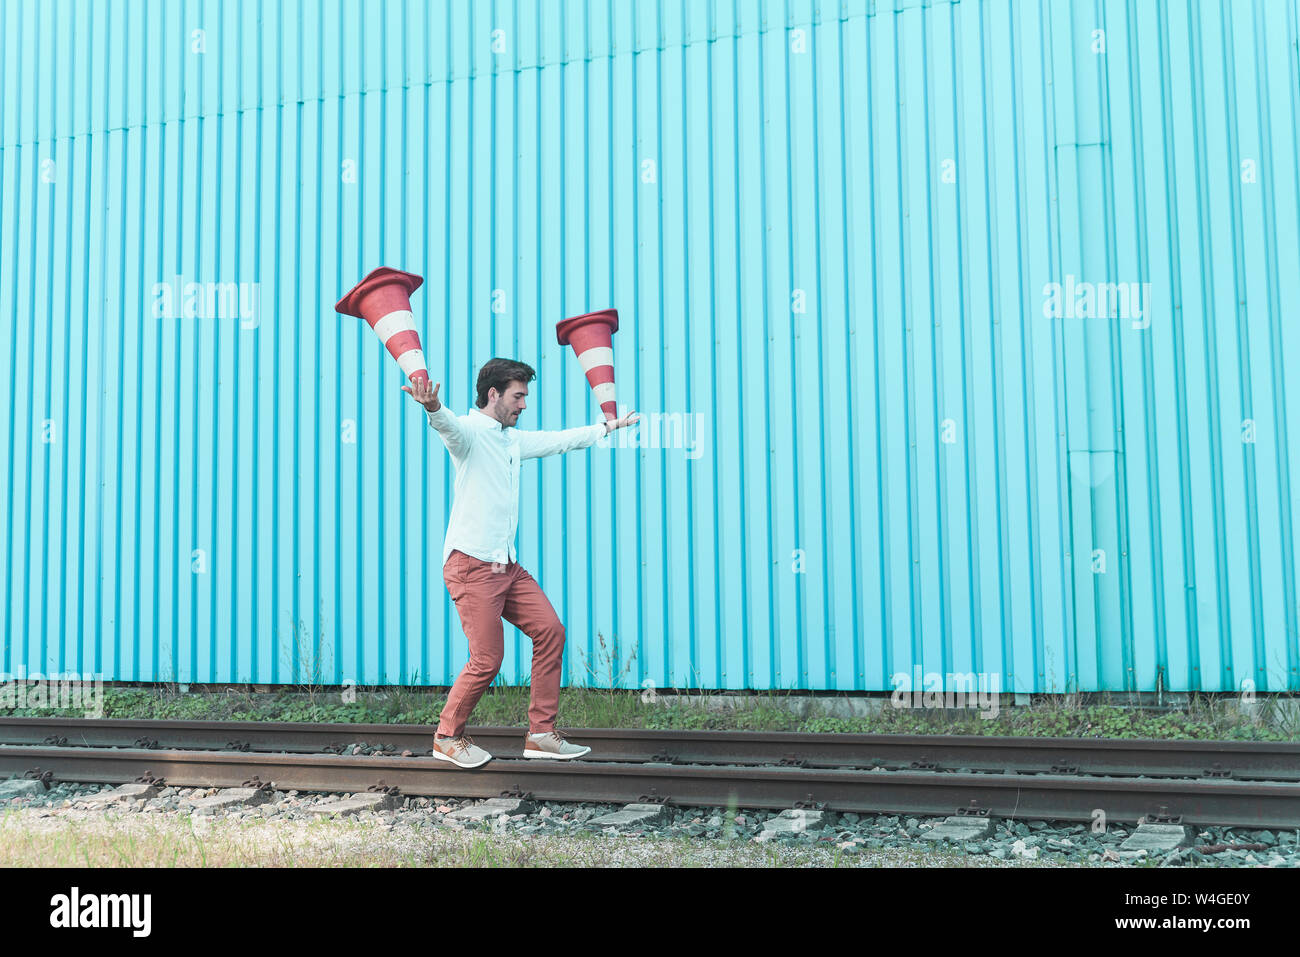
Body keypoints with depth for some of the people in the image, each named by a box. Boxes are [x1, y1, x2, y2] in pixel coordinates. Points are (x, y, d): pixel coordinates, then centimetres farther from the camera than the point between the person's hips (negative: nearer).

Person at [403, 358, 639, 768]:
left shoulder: (513, 440, 18)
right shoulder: (468, 432, -9)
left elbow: (559, 440, 33)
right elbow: (448, 425, -33)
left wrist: (607, 426, 42)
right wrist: (432, 407, -57)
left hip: (506, 565, 9)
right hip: (471, 564, -9)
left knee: (550, 631, 3)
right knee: (487, 660, -9)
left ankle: (541, 733, 12)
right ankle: (448, 737, 13)